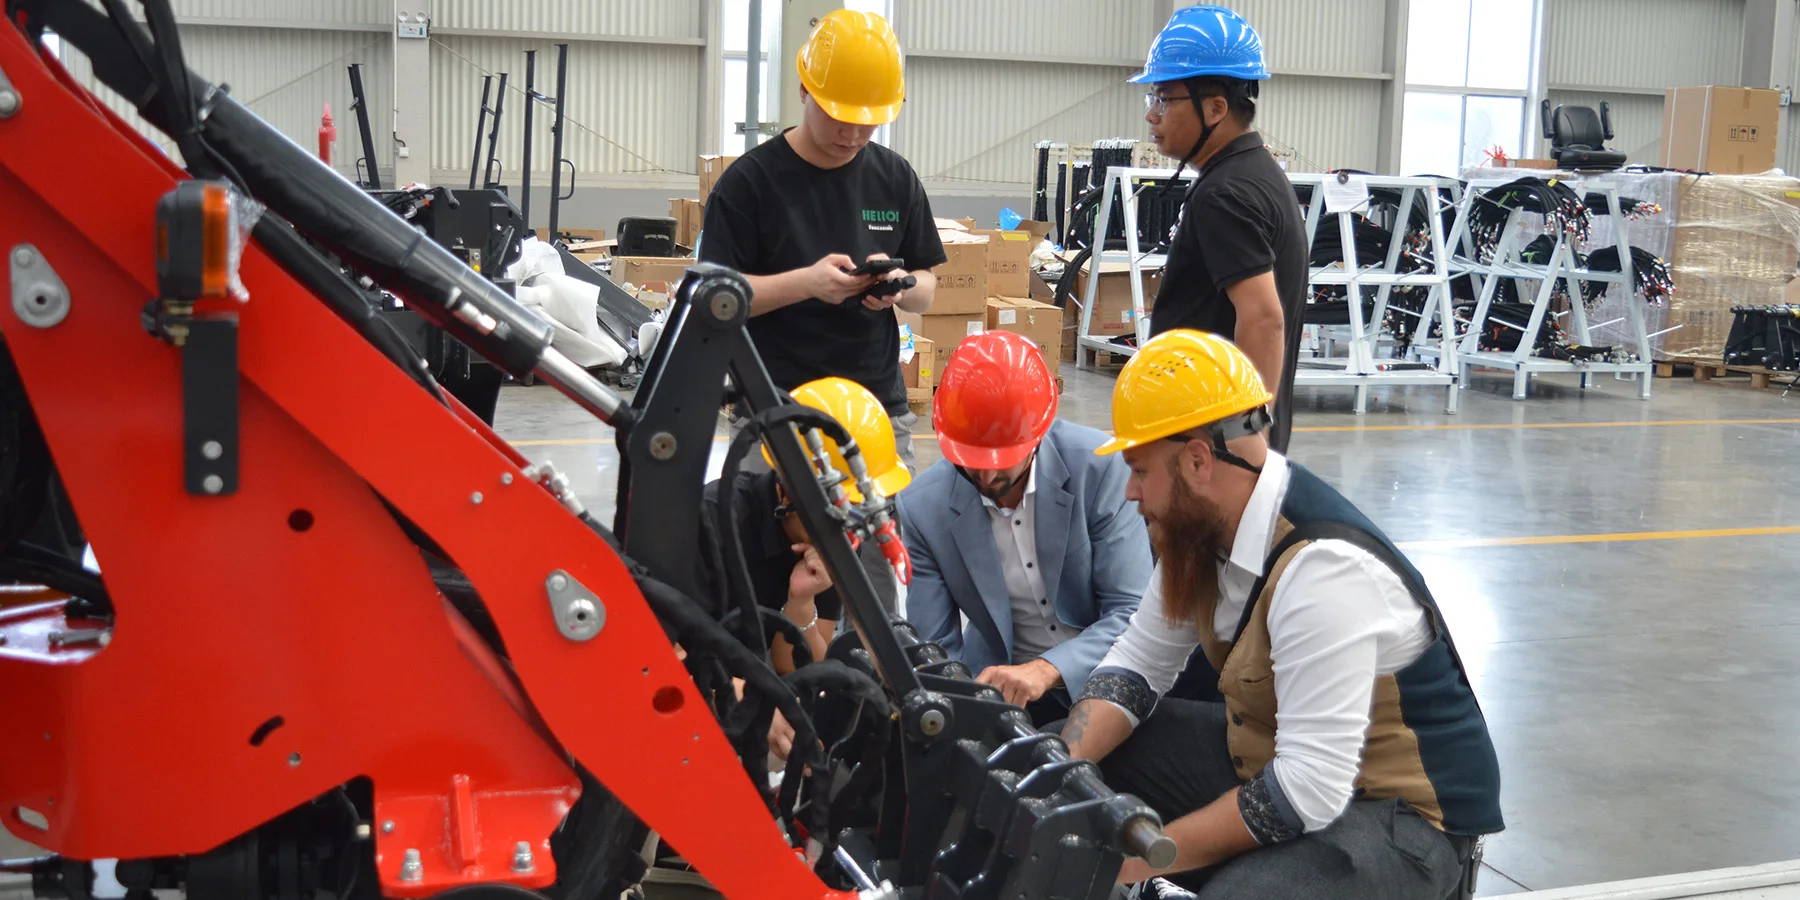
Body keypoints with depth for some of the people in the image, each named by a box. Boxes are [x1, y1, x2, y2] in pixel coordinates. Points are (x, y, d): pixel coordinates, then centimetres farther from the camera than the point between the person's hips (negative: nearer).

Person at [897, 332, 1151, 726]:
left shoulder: (1099, 467, -17)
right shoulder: (923, 508, -11)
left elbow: (1133, 614, -18)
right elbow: (936, 650, -6)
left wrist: (1045, 670, -34)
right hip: (998, 682, 2)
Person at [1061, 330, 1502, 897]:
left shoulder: (1321, 566, -31)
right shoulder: (1207, 522, -5)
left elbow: (1307, 790, -32)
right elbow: (1137, 664, 4)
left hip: (1400, 813, -8)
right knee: (1093, 762, 0)